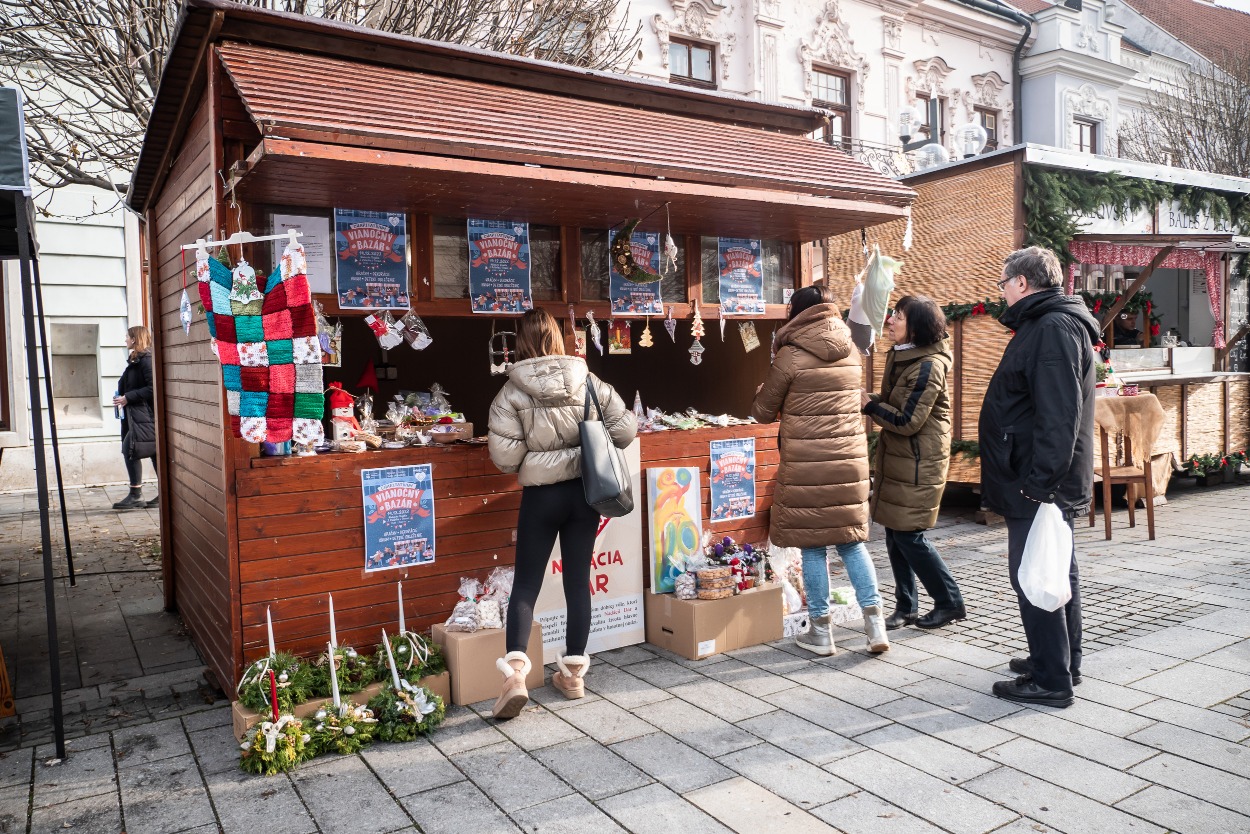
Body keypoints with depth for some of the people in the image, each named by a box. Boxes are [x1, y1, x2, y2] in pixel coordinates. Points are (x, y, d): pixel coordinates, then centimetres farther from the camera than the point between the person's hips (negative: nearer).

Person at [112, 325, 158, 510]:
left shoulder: (146, 359, -14)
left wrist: (127, 398, -17)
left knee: (130, 450, -10)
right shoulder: (137, 359, 18)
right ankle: (163, 493, 11)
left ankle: (136, 495, -5)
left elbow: (152, 388, -21)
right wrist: (121, 397, 8)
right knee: (155, 452, 8)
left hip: (144, 415, -10)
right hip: (137, 414, 10)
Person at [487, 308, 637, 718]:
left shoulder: (512, 391, -9)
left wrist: (528, 460, 8)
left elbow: (504, 455, -13)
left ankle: (515, 672, -5)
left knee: (526, 583, 7)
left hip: (541, 496, -2)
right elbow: (625, 428, -4)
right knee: (579, 580, 11)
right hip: (584, 491, 3)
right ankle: (573, 672, 21)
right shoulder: (588, 381, -3)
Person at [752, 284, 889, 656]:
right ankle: (874, 622, 10)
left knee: (812, 545, 5)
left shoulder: (791, 356, -9)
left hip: (806, 465, -5)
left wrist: (762, 392, 23)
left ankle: (820, 631, 14)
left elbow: (762, 412, 0)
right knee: (851, 540, 14)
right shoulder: (852, 354, 7)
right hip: (850, 459, 5)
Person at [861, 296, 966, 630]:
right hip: (895, 459, 9)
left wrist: (869, 404, -12)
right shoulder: (900, 356, 9)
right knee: (894, 534, 11)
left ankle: (950, 602, 15)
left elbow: (907, 421, -20)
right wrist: (868, 399, 2)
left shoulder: (929, 366, -19)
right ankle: (906, 606, 23)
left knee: (909, 536, -3)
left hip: (919, 464, -9)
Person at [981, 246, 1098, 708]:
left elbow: (1059, 414, -26)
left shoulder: (1053, 328, -17)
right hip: (1044, 483, 11)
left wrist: (1039, 481, -27)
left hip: (1039, 484, -11)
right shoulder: (1046, 325, 17)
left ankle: (1050, 680, 5)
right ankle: (1061, 661, 31)